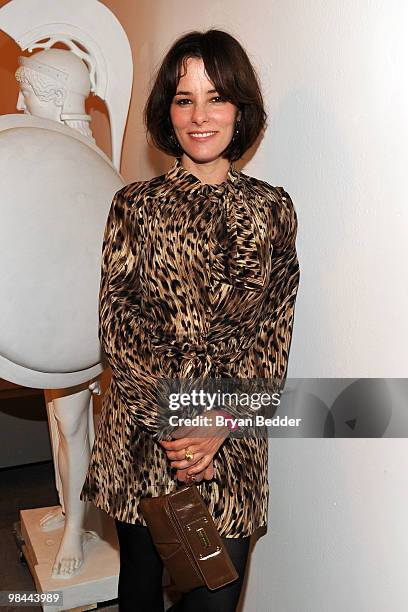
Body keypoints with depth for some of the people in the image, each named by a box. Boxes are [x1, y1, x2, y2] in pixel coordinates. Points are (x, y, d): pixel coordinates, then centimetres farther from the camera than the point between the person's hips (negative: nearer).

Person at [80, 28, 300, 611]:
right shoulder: (135, 204, 1)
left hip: (234, 439, 0)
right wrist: (173, 420, -14)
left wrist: (220, 422, -12)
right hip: (142, 431, 0)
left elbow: (274, 333, -1)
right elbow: (116, 321, -5)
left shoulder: (272, 208, 3)